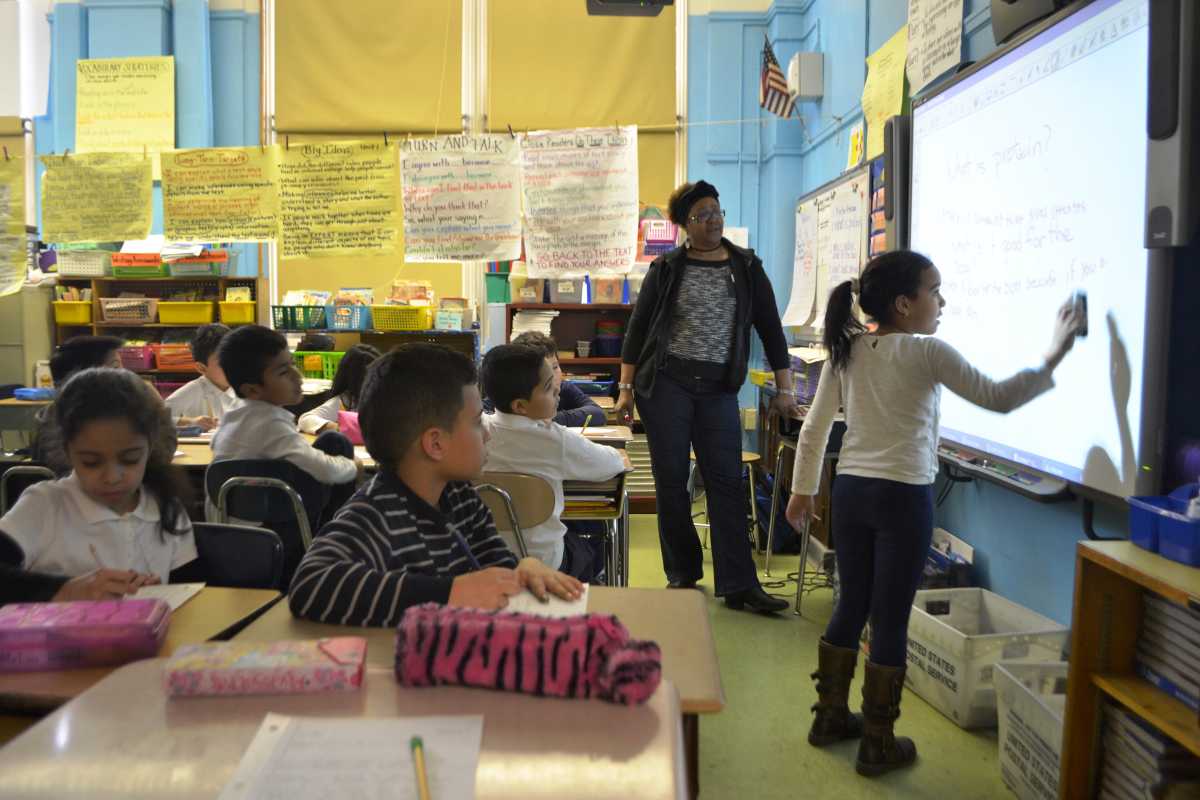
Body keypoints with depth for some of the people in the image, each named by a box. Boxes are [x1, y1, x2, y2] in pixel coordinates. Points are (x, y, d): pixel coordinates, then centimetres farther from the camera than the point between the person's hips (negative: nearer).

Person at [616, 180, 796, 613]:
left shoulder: (747, 268, 8)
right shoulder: (666, 268, 4)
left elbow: (770, 329, 9)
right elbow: (637, 328, 5)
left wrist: (784, 389, 5)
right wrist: (626, 388, 0)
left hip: (719, 389, 1)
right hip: (665, 383, -1)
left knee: (727, 482, -3)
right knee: (671, 480, 3)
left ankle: (739, 585, 0)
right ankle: (682, 574, 17)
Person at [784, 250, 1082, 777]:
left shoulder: (846, 350, 6)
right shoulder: (926, 353, -10)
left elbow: (815, 427, 9)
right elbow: (997, 399, -11)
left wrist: (802, 489, 17)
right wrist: (1053, 358, -1)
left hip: (851, 491, 6)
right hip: (903, 497, -6)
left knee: (851, 607, 18)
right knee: (890, 621, 4)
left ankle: (830, 717, 30)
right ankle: (877, 744, 14)